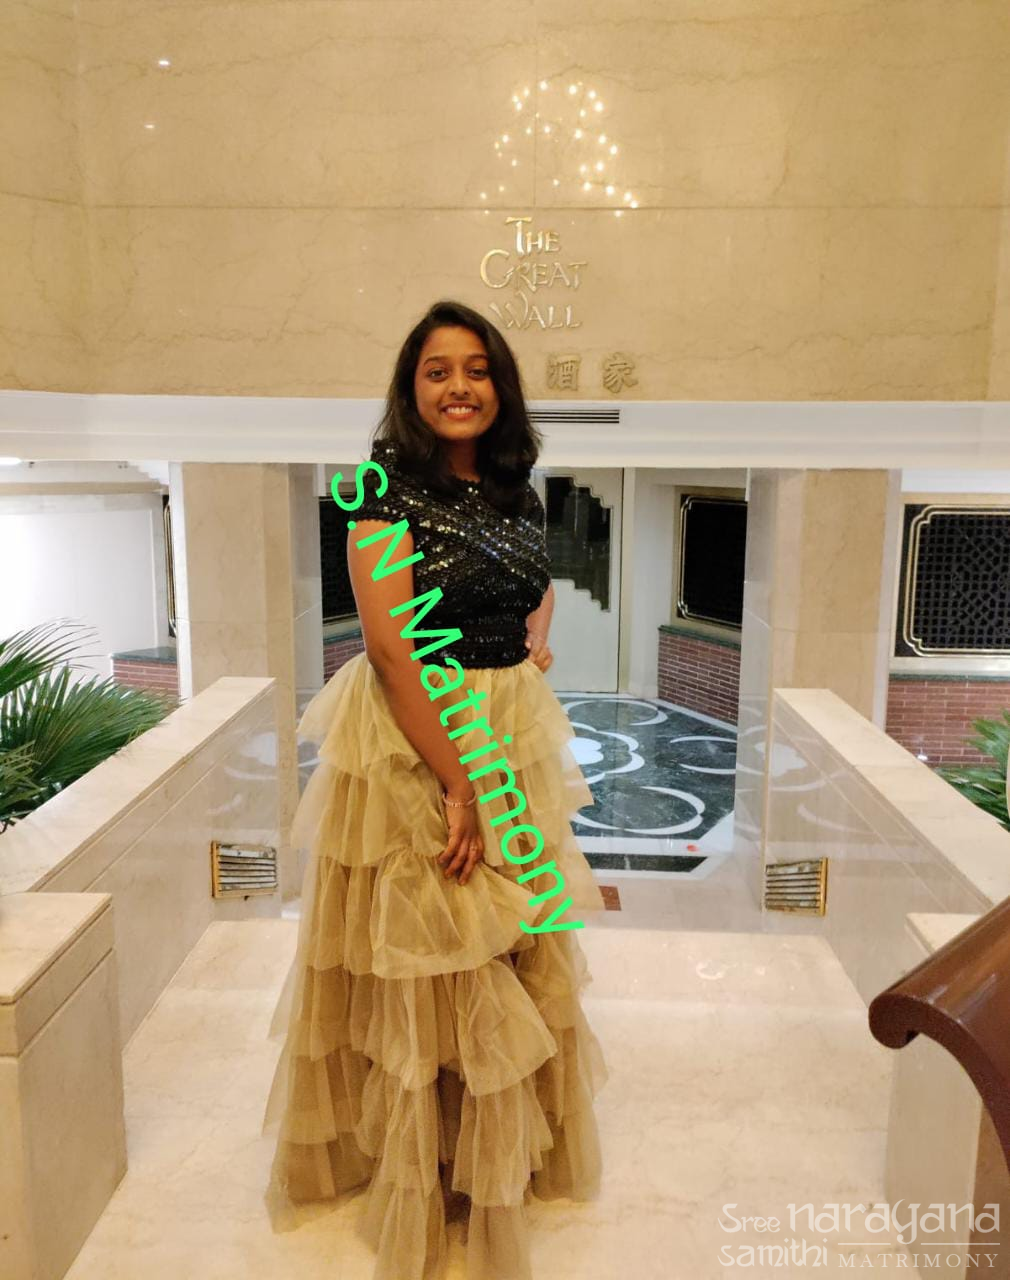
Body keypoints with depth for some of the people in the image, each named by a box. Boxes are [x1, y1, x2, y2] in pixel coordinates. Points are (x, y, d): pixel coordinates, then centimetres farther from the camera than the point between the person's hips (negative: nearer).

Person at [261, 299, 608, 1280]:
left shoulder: (516, 489, 7)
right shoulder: (389, 483, -13)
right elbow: (388, 643, -20)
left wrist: (534, 642, 4)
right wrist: (456, 782, -21)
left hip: (508, 735, 7)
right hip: (411, 734, -6)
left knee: (511, 944, 18)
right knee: (422, 951, 6)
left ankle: (506, 1145, 42)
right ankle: (420, 1160, 30)